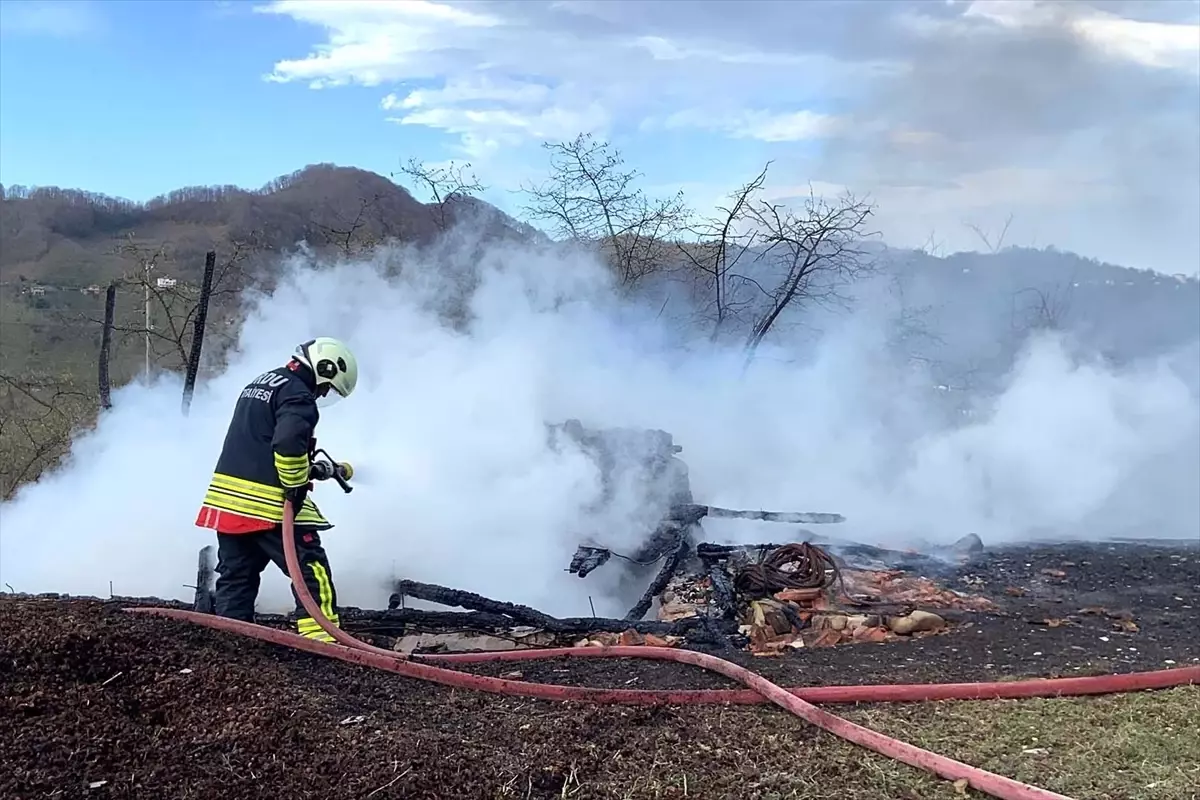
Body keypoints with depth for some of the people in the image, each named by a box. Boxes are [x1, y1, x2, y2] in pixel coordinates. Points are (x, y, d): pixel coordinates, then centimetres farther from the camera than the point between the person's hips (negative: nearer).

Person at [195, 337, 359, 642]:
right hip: (267, 502, -9)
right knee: (311, 569, -3)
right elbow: (288, 443, -26)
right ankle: (319, 638, -8)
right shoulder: (297, 395, -10)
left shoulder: (259, 384, 21)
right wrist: (297, 486, -12)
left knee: (236, 575, 14)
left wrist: (311, 468, 17)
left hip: (226, 494, 9)